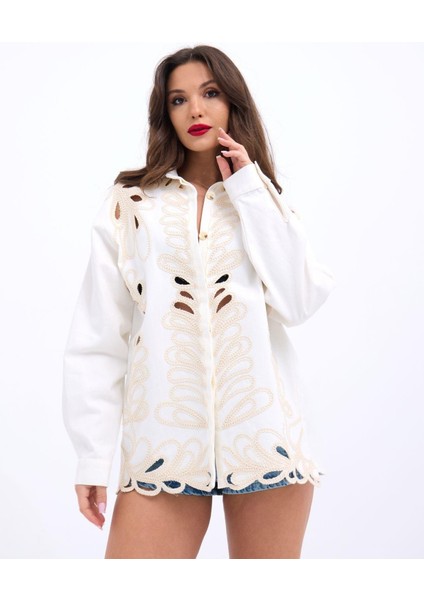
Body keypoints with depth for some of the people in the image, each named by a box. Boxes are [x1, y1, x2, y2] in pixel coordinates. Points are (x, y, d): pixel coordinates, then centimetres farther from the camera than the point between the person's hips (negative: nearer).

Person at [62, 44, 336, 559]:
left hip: (263, 433, 2)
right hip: (163, 435, -1)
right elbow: (96, 335, 3)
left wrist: (249, 191, -3)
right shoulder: (130, 203, 6)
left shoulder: (266, 202, 12)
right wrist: (91, 456, -1)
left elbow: (299, 302, -5)